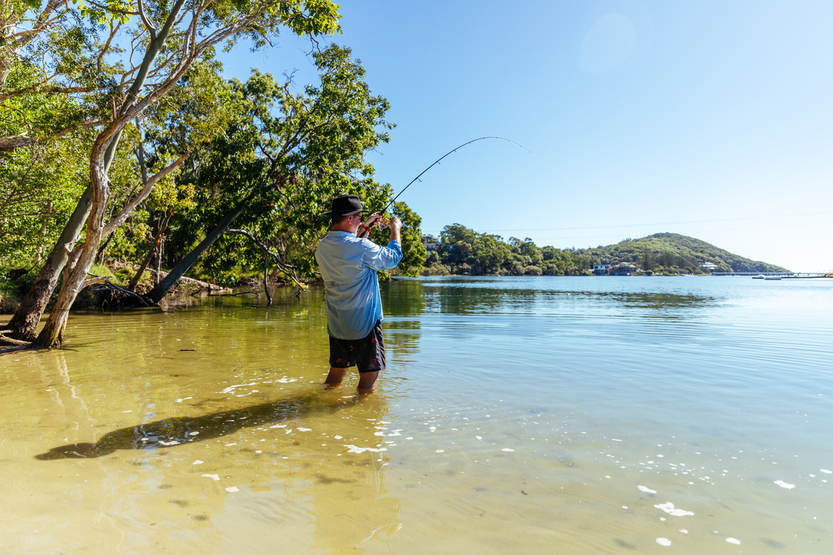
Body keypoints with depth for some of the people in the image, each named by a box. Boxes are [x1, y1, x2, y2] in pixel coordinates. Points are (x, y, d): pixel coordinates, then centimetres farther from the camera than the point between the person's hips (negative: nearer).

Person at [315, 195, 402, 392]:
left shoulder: (322, 246, 3)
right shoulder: (361, 247, -20)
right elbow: (392, 258, -4)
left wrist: (366, 226, 25)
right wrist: (395, 229, 10)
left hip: (336, 324, 8)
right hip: (364, 324, -7)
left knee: (336, 374, 19)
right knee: (368, 376, 5)